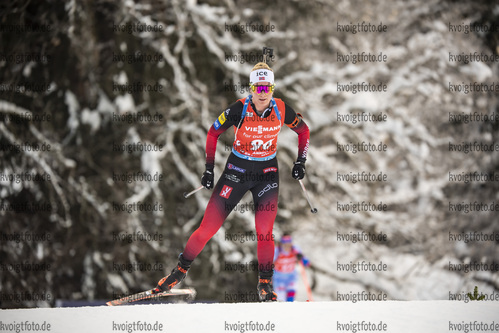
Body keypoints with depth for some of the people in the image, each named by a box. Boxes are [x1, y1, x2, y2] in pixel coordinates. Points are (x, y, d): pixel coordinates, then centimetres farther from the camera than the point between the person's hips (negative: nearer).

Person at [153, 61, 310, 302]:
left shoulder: (282, 110, -11)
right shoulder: (239, 109, -17)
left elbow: (303, 130, 8)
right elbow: (213, 132, -3)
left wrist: (300, 162, 1)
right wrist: (209, 169, -3)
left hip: (267, 172, 1)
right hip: (237, 169, -1)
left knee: (264, 232, -12)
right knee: (209, 227, -3)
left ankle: (265, 284, 5)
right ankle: (181, 270, 15)